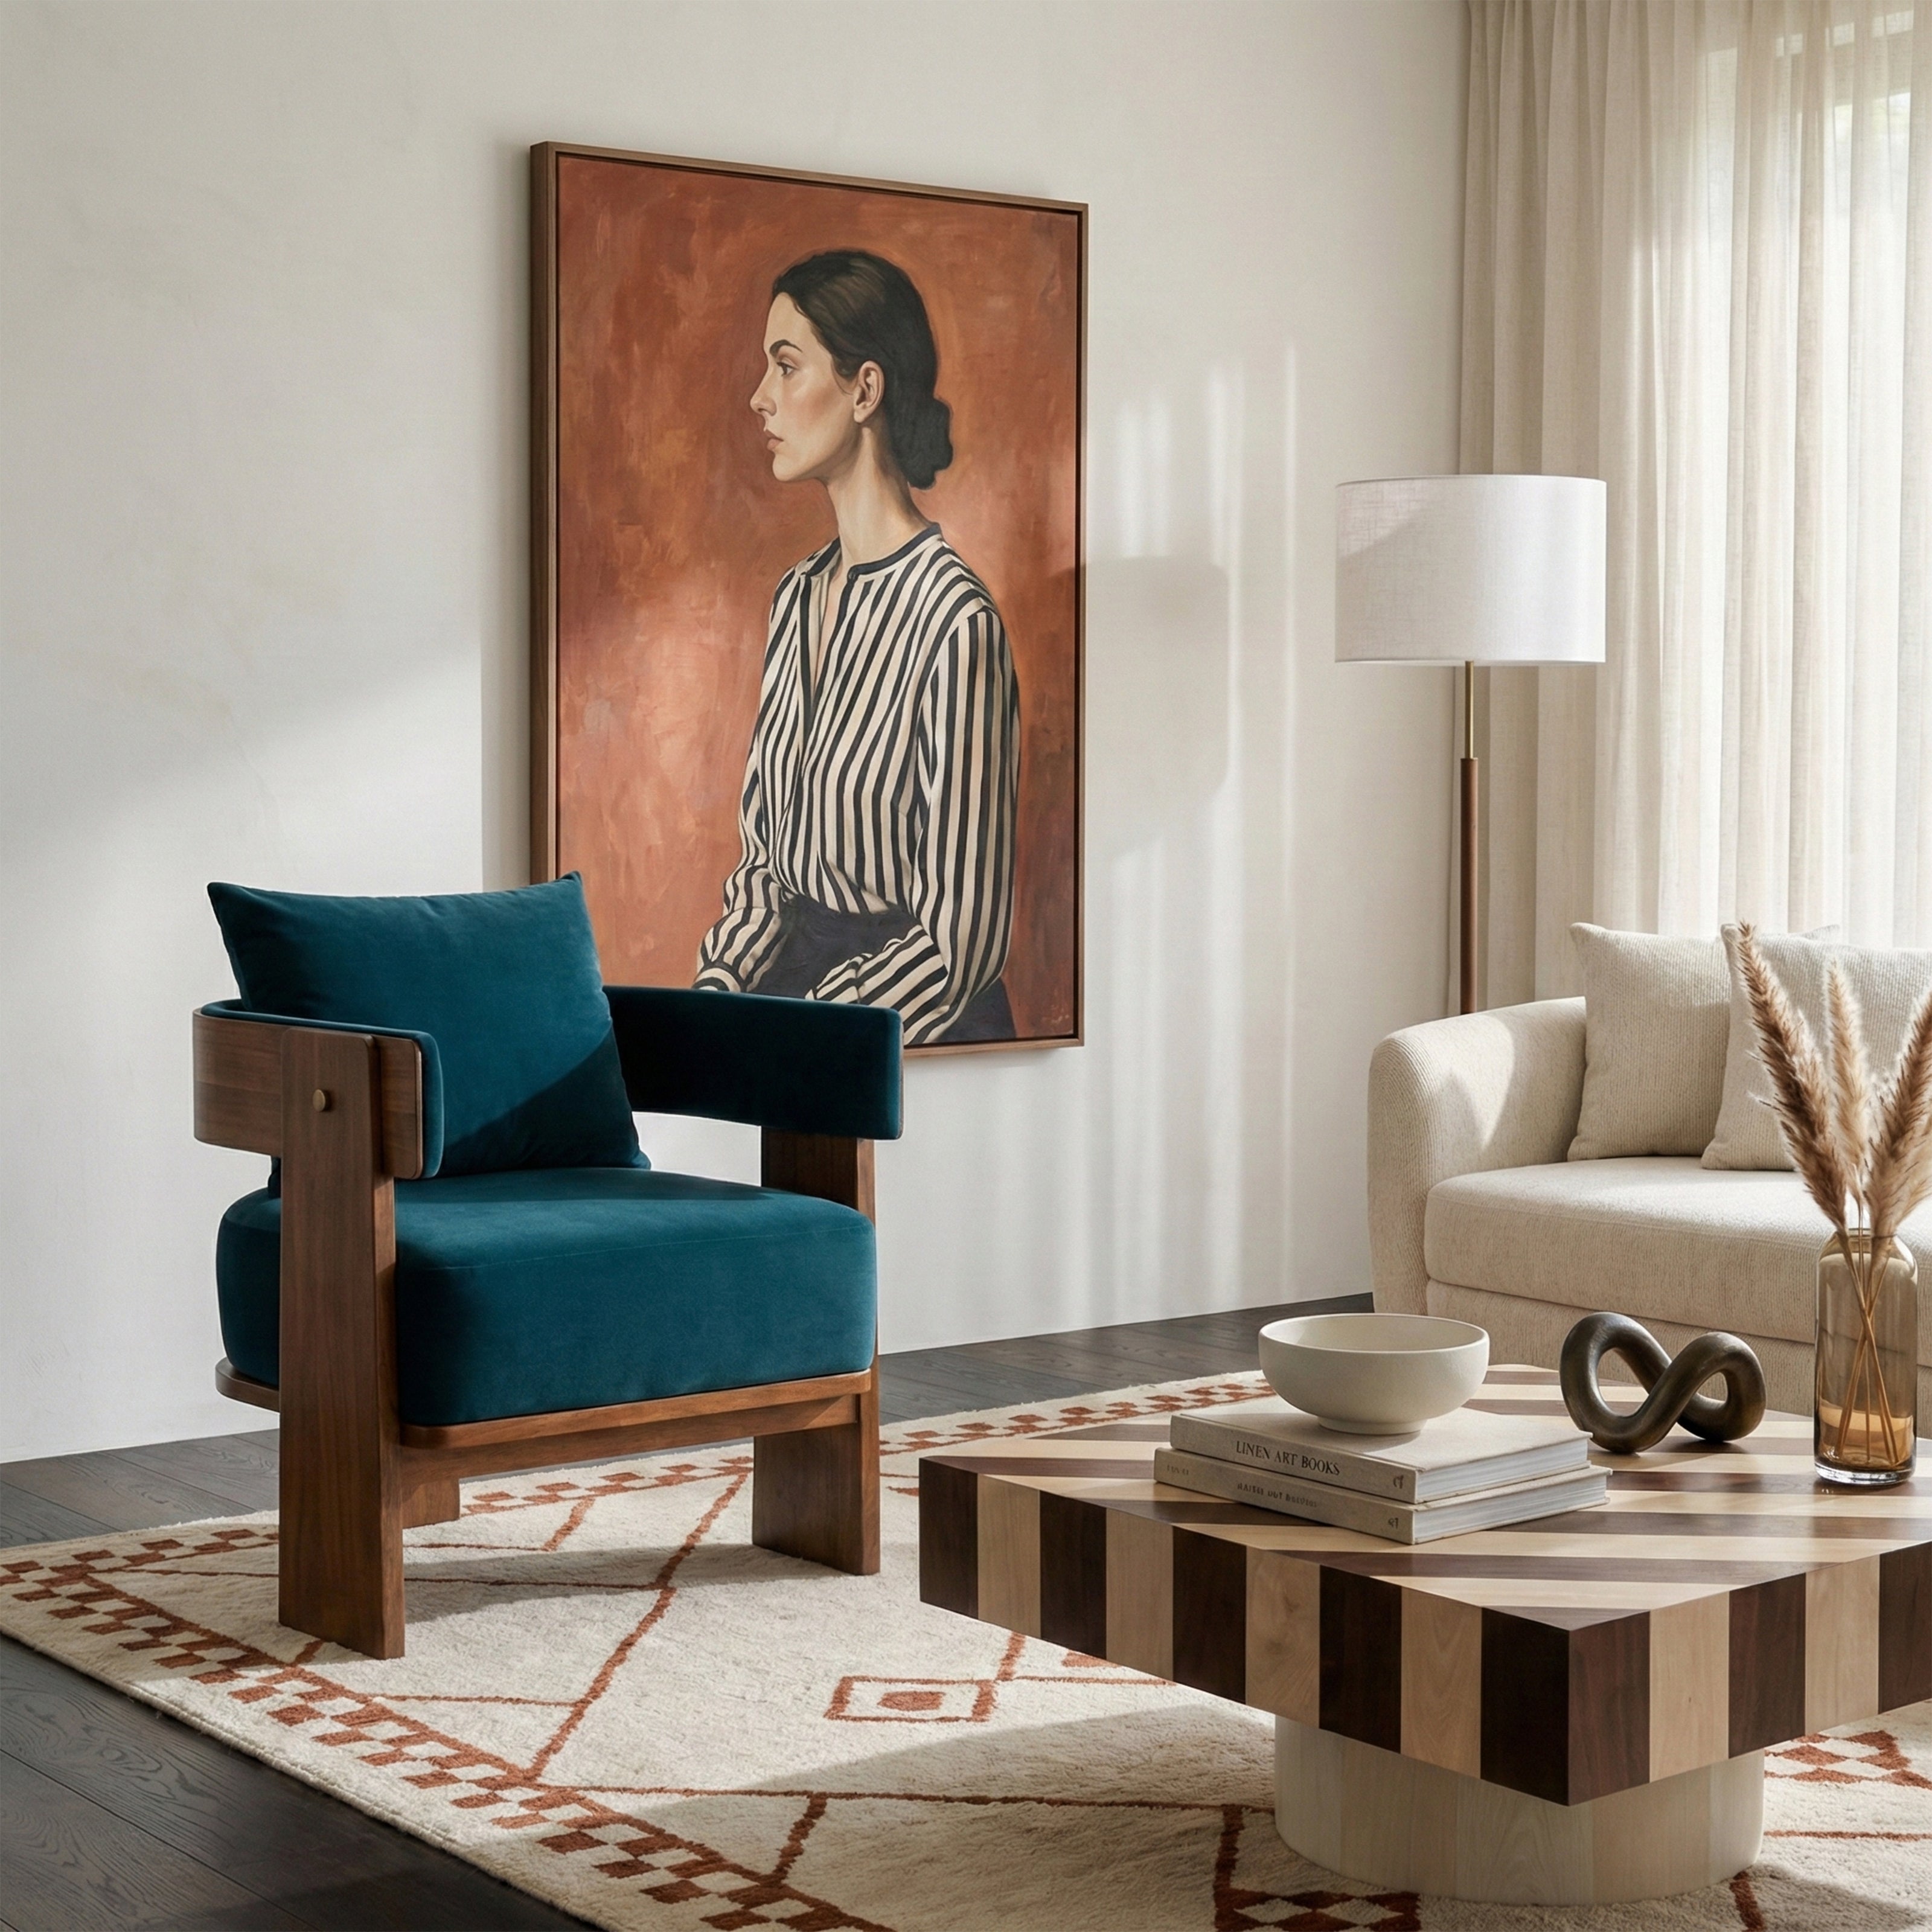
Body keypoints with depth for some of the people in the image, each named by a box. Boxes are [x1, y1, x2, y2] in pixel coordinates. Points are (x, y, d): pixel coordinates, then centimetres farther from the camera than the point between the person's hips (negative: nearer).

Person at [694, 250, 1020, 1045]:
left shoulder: (952, 621, -15)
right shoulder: (799, 595, 11)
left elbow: (957, 943, -15)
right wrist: (715, 990, -3)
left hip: (918, 1039, -7)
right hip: (793, 976, 7)